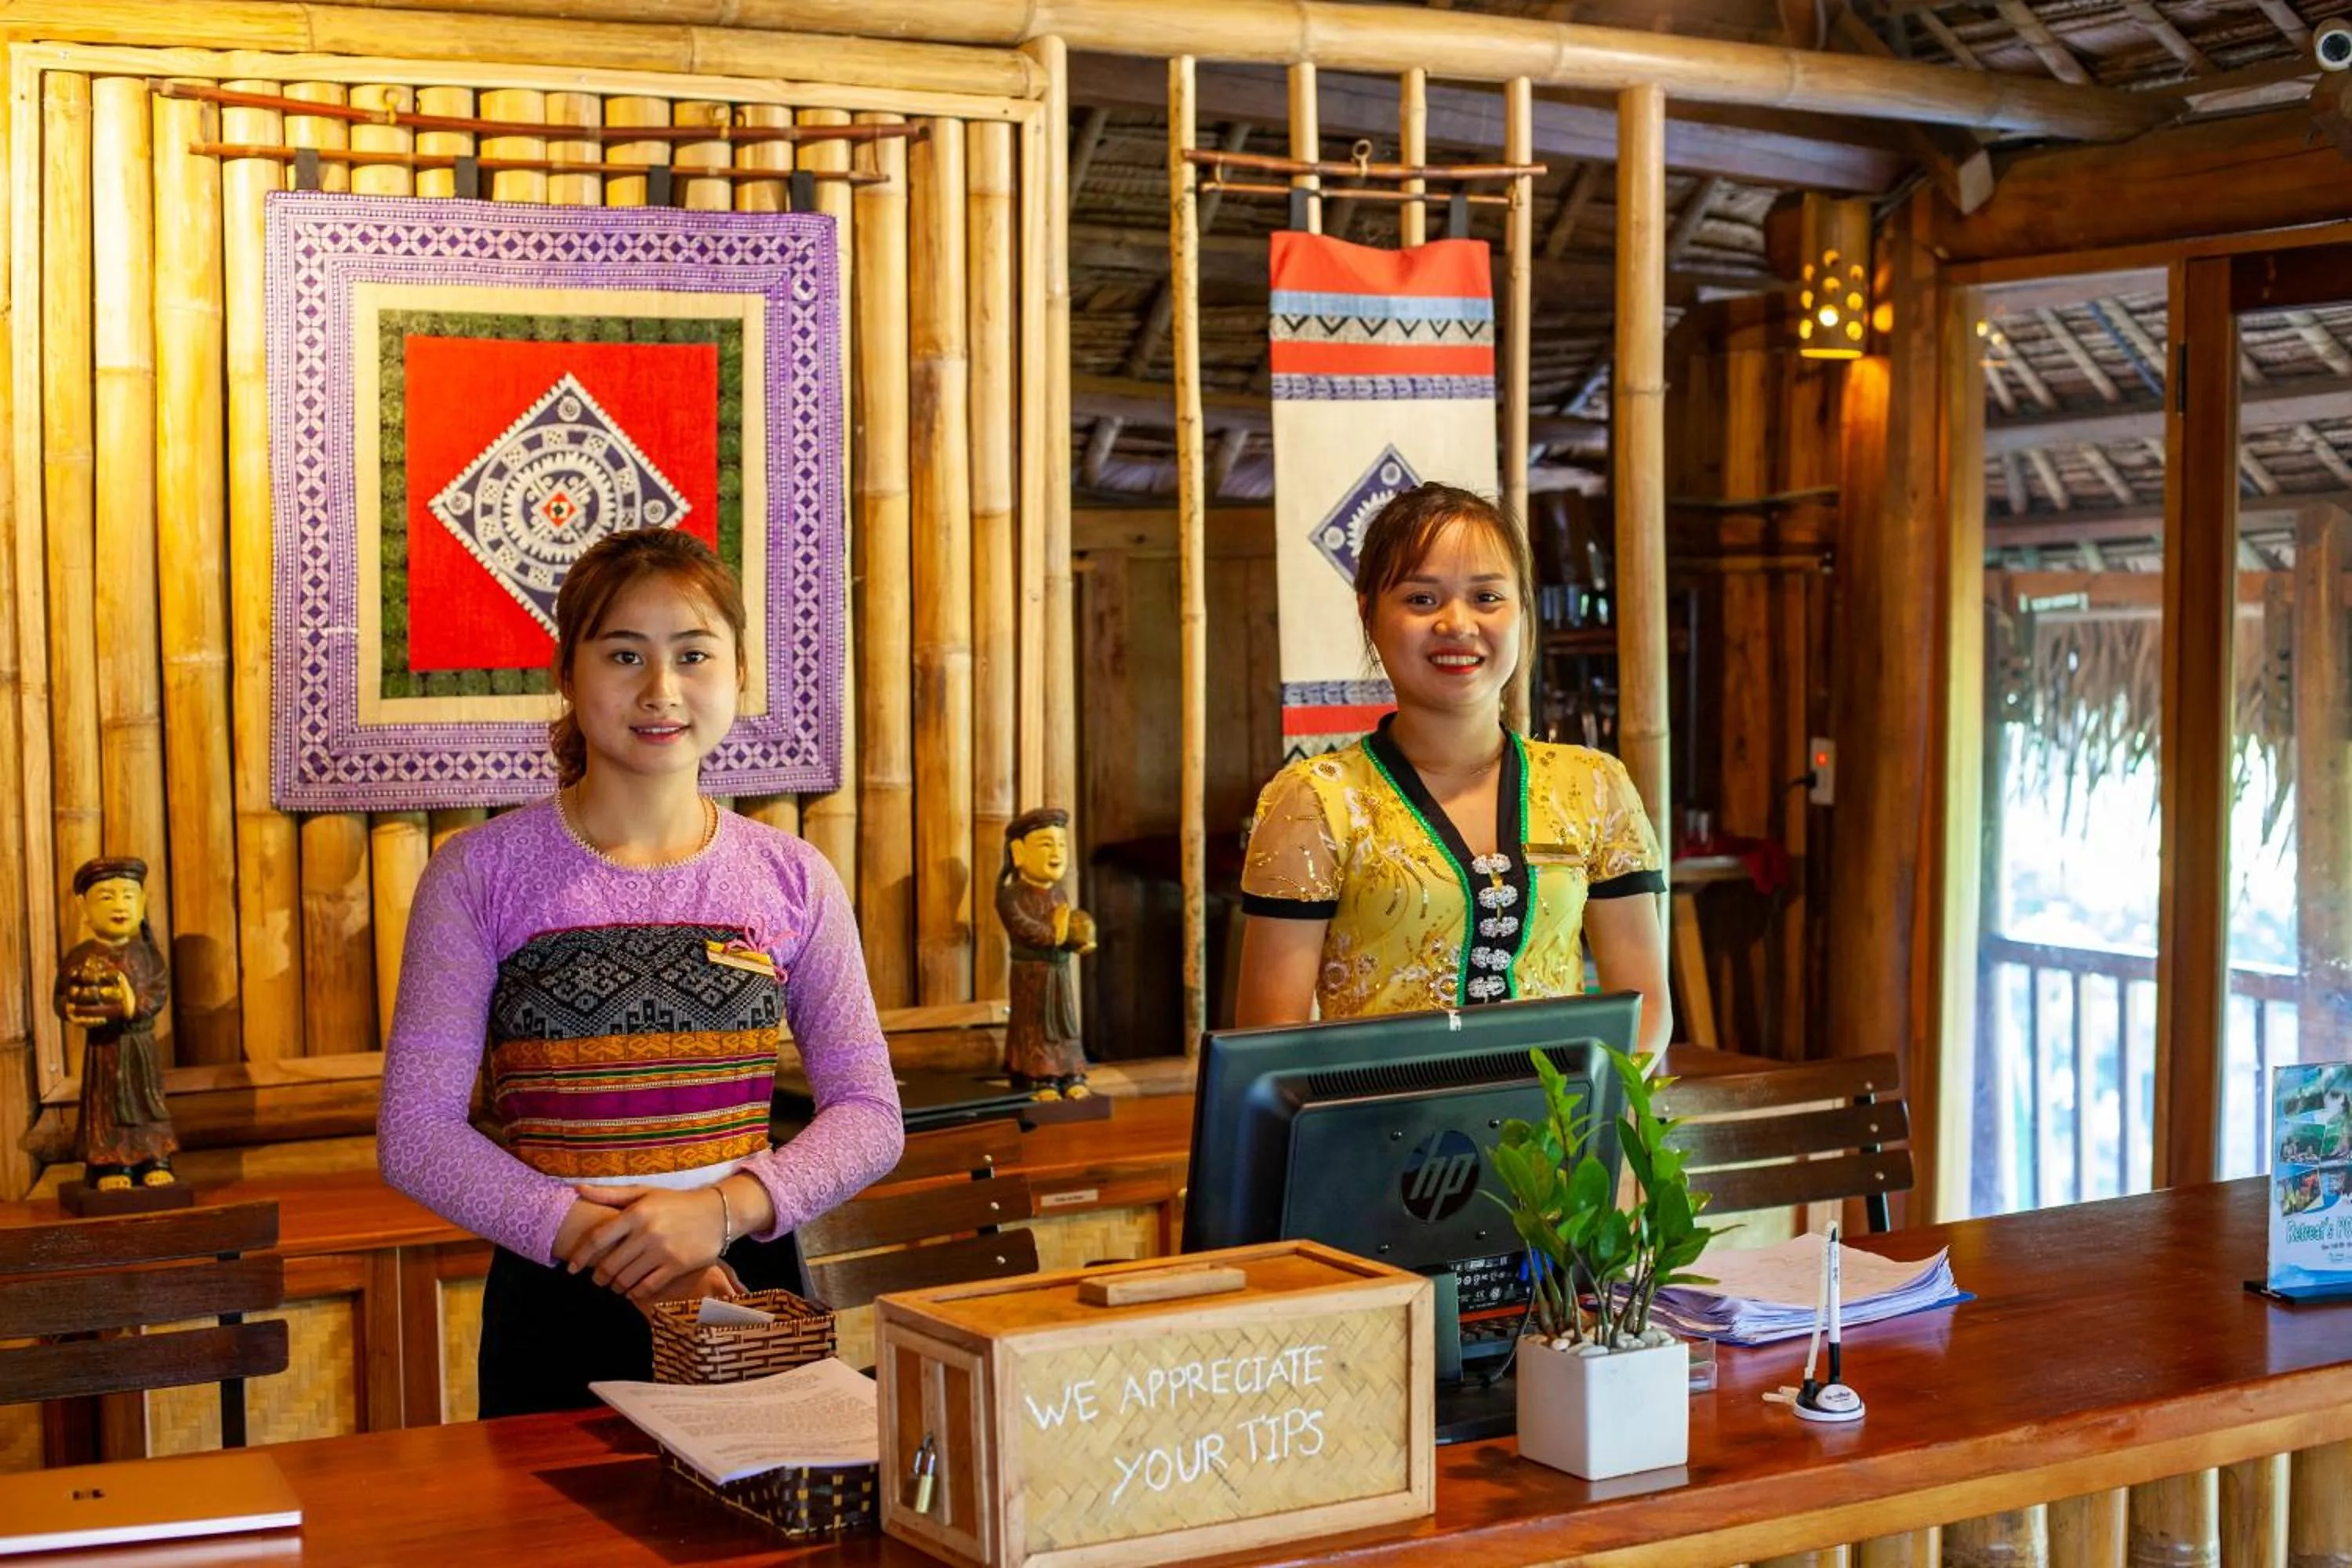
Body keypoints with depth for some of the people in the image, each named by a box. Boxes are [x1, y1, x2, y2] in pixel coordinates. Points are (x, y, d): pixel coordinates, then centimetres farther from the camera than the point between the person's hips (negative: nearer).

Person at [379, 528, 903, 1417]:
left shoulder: (792, 879, 1)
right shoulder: (482, 873, -4)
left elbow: (870, 1114, 1)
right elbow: (415, 1134, -7)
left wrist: (724, 1208, -16)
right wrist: (594, 1236, -19)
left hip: (750, 1289, 2)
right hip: (559, 1306, -2)